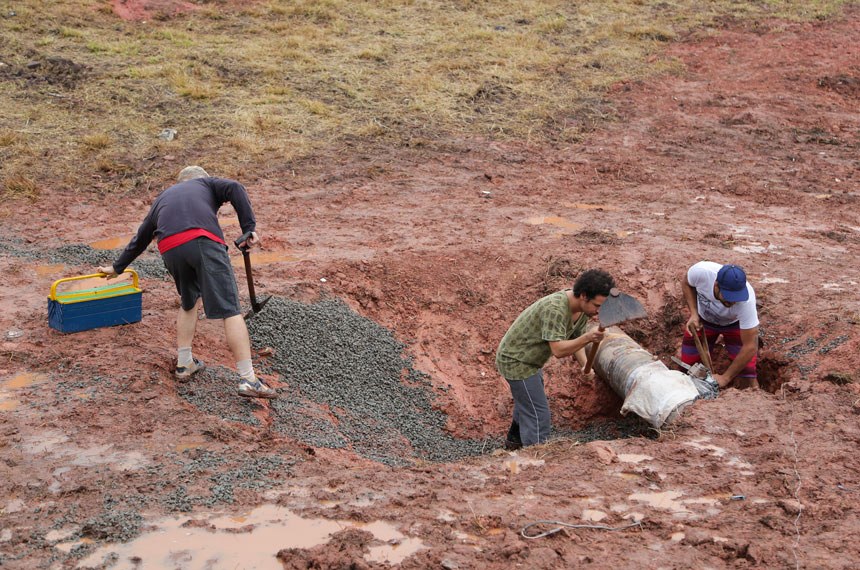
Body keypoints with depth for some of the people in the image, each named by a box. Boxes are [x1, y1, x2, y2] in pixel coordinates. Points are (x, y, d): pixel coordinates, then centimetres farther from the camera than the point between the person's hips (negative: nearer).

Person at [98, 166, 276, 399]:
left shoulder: (162, 199, 40)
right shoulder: (206, 183, 31)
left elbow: (140, 239, 49)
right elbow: (234, 188, 9)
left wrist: (117, 267, 62)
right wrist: (249, 228, 5)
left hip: (170, 250, 4)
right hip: (204, 241, -4)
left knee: (188, 303, 28)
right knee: (230, 309, -5)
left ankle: (184, 364, 31)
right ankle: (248, 379, -10)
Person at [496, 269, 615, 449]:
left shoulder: (582, 309, -6)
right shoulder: (555, 309, -34)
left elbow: (575, 340, 5)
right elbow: (558, 350, -38)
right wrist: (587, 338, -49)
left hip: (529, 359, 10)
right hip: (516, 361, -10)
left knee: (527, 402, 30)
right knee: (538, 415, -10)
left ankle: (514, 440, 53)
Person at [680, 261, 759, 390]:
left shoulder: (746, 301, -42)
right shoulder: (701, 271, -38)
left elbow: (750, 347, -32)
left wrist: (725, 378, -28)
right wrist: (694, 314, -21)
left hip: (735, 322, -2)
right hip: (703, 318, 2)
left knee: (746, 374, -15)